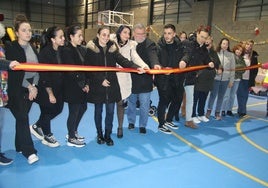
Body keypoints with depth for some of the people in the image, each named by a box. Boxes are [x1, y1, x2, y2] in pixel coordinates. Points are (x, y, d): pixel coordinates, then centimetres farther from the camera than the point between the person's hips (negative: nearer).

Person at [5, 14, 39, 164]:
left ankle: (20, 146, 26)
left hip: (31, 89, 5)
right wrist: (29, 86, -13)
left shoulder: (33, 48, 9)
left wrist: (34, 86, -5)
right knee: (23, 118, -7)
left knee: (22, 118, 12)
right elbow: (13, 71, -14)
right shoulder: (10, 48, -9)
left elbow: (37, 69, 7)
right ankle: (29, 151, -1)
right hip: (16, 91, -5)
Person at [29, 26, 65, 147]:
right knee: (47, 111, 7)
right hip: (46, 89, -7)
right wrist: (50, 94, -17)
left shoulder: (60, 51, 1)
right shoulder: (45, 53, -20)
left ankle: (37, 127, 35)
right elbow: (44, 76, -20)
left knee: (58, 109, 15)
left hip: (58, 87, 8)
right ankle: (47, 136, 29)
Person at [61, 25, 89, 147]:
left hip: (82, 86, 8)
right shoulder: (66, 51, -14)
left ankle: (73, 132, 37)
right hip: (72, 88, -8)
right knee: (74, 111, 3)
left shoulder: (81, 50, 8)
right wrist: (82, 85, -13)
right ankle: (71, 139, 22)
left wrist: (86, 84, -1)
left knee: (83, 108, 17)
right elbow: (71, 72, -18)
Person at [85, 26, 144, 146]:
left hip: (112, 85, 3)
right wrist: (100, 80, -14)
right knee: (98, 111, 11)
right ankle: (99, 134, 28)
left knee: (110, 111, 6)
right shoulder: (91, 49, -4)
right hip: (97, 86, -2)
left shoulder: (112, 48, 5)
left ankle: (108, 135, 22)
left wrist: (136, 67, -23)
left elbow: (123, 61, -7)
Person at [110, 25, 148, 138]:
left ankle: (120, 127, 15)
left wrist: (144, 65, -25)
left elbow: (135, 57, -8)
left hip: (123, 77, 0)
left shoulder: (131, 45, 6)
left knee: (120, 102, 2)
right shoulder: (112, 42, 4)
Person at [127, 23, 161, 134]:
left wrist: (156, 64, -46)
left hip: (145, 80, -2)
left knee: (144, 105, 4)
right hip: (131, 79, 3)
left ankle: (142, 125, 20)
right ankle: (131, 121, 37)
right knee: (131, 102, 18)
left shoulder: (150, 44, -8)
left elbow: (153, 55, -27)